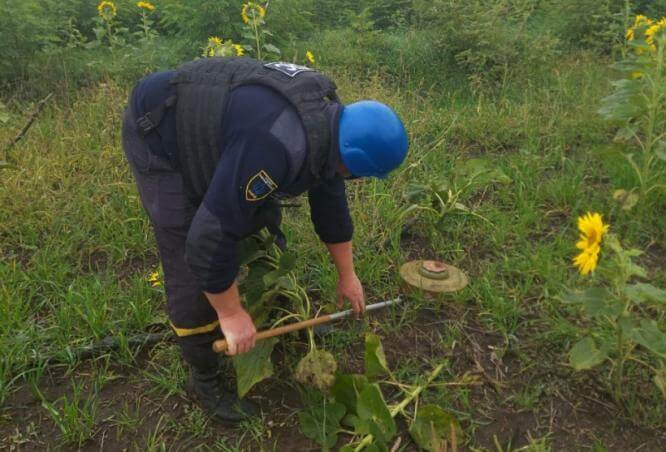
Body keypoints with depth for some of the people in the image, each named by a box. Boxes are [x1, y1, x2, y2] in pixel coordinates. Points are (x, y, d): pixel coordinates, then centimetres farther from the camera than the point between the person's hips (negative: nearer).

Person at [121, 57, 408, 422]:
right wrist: (231, 314, -24)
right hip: (158, 134, -9)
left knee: (263, 228, 12)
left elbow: (330, 203, 6)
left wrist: (347, 275, 14)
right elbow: (211, 235, -36)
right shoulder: (278, 147, -39)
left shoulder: (328, 120, -7)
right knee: (191, 266, -9)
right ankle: (204, 379, 9)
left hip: (206, 126, 9)